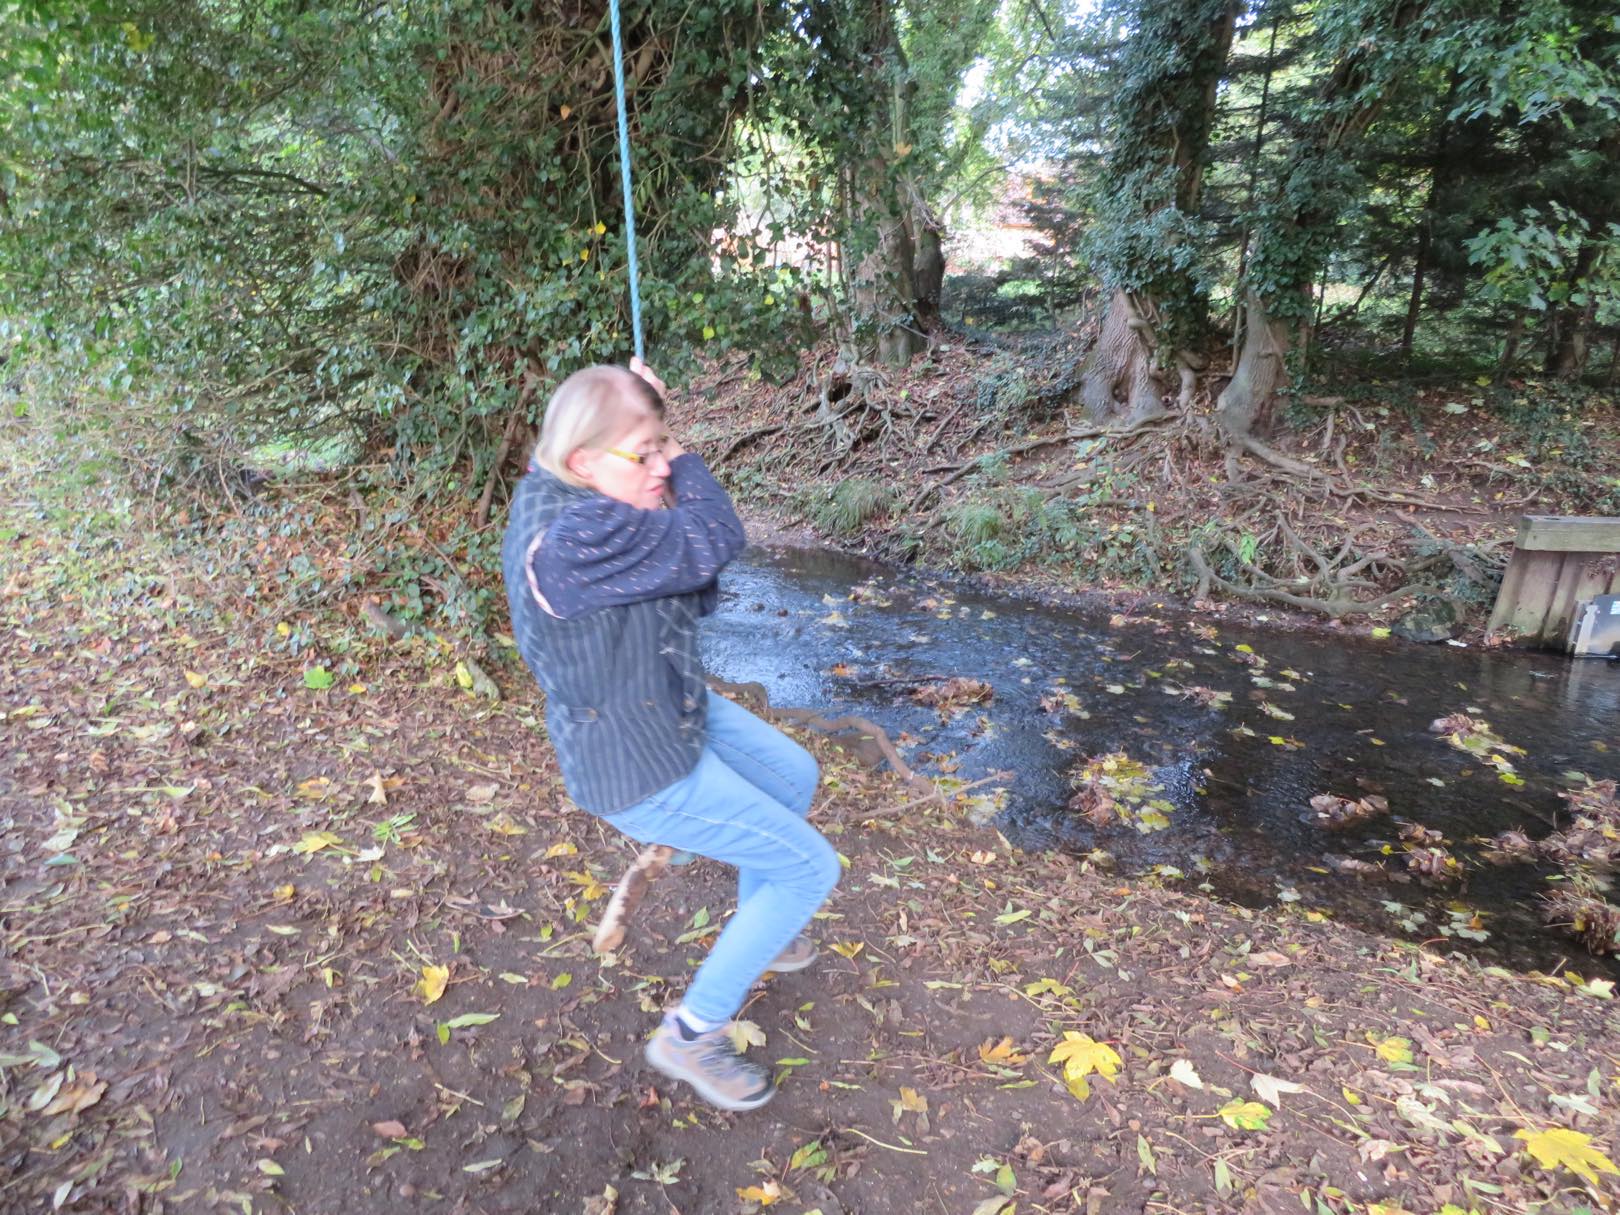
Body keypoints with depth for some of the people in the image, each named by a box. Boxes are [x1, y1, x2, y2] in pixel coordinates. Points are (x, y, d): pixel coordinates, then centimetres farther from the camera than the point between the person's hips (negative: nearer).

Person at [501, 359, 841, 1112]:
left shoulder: (552, 491, -4)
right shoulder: (575, 537, -34)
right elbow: (715, 540, -29)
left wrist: (652, 428, -13)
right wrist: (674, 457, -14)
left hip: (673, 708, 10)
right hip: (641, 768, -10)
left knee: (794, 778, 28)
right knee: (810, 868, 1)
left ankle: (753, 935, 49)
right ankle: (691, 1035, 17)